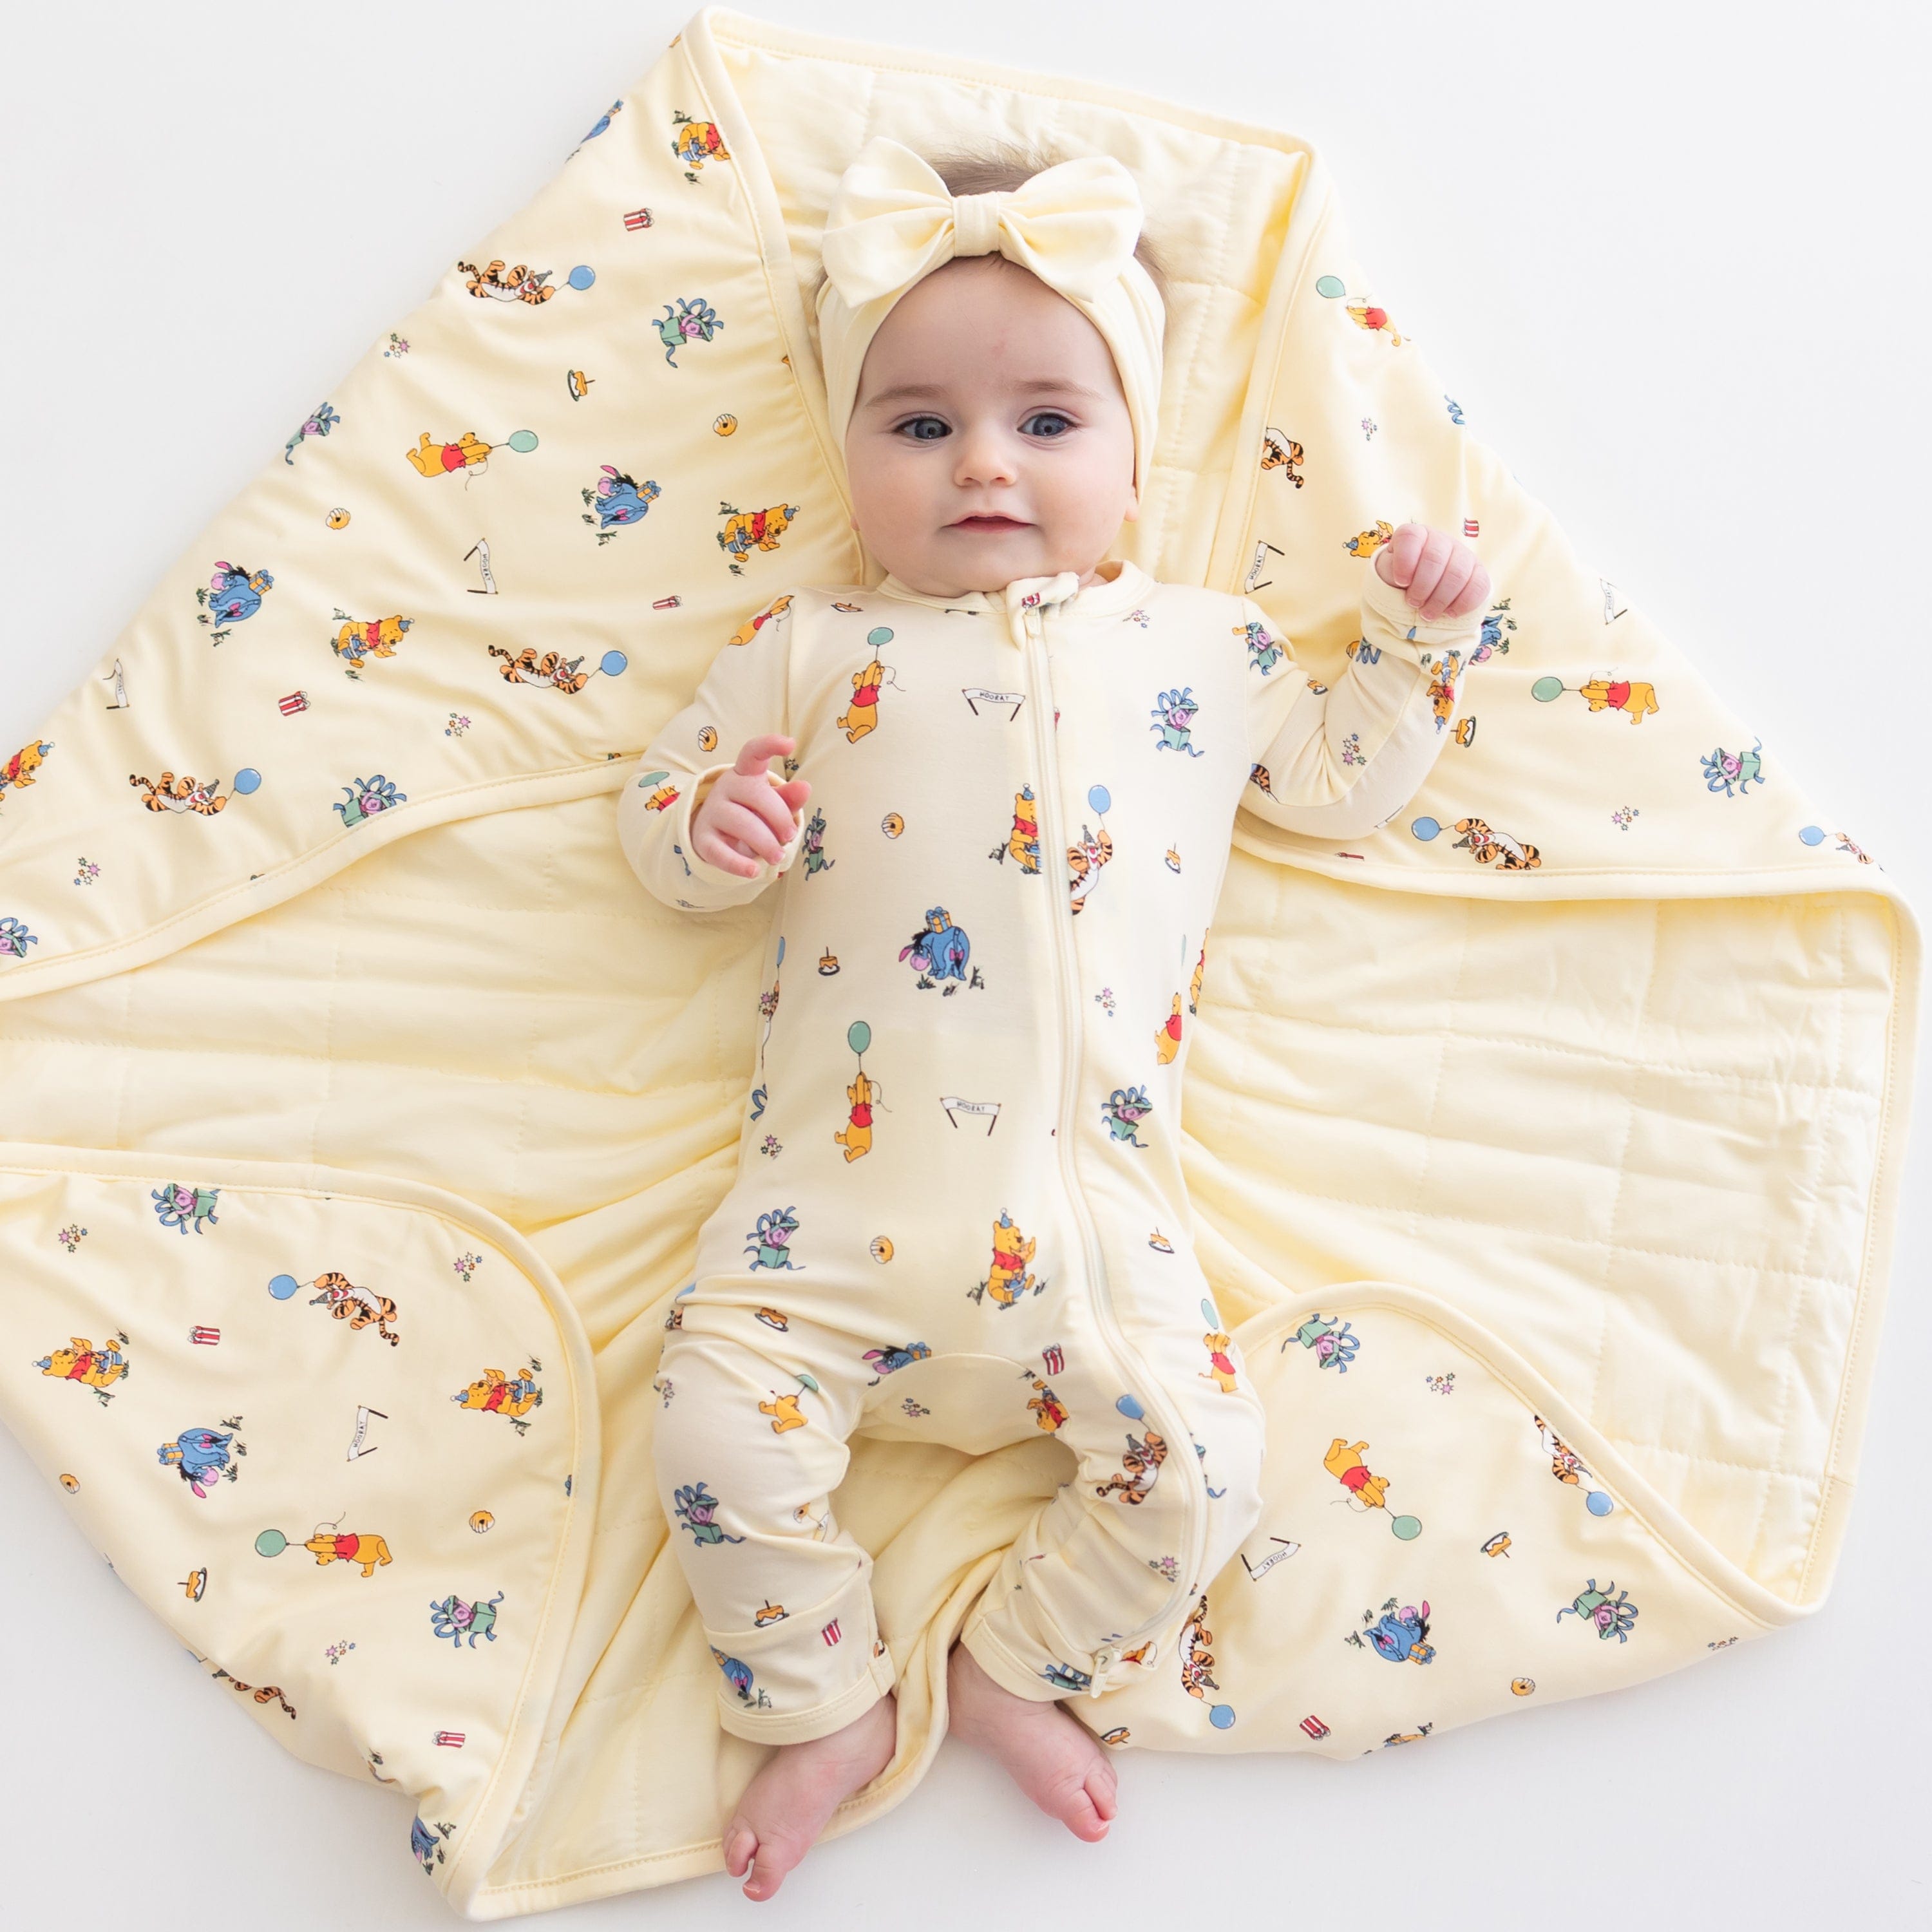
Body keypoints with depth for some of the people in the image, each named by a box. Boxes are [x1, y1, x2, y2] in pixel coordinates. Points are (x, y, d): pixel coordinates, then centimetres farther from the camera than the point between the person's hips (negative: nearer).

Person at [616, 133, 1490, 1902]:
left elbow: (1342, 785, 24)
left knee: (1202, 1460, -11)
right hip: (837, 1184, 0)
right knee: (718, 1427, -13)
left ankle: (1020, 1668, 17)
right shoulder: (814, 647, 11)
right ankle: (827, 1704, 14)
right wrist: (714, 824, -11)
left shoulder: (1203, 644, 15)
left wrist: (1413, 640, 13)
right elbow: (661, 813, 12)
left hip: (1092, 1195, 1)